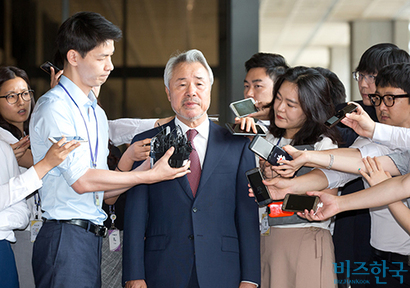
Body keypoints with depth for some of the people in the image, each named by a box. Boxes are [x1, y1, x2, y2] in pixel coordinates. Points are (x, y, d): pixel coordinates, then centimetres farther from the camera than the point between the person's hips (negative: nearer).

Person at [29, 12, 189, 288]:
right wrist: (149, 176, -10)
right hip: (65, 238, -8)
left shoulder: (97, 113, 18)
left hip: (92, 238, 8)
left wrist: (145, 168, 2)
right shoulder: (53, 107, -9)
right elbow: (81, 180, -15)